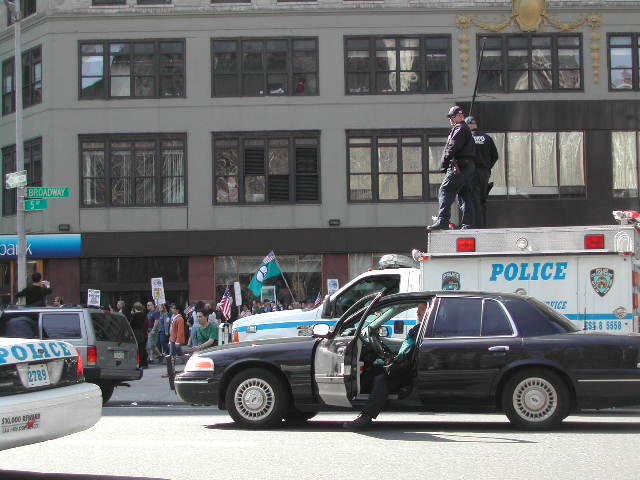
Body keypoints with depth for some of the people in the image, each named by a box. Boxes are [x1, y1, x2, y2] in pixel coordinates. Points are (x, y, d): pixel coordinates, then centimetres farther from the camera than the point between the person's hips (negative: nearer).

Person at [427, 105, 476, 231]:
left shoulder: (459, 128, -6)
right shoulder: (466, 129, 26)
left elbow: (452, 147, -15)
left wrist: (444, 164, -9)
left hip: (459, 166, -11)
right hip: (469, 165, 11)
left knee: (445, 190, -15)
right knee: (464, 194, 10)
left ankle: (443, 221, -25)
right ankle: (469, 223, 8)